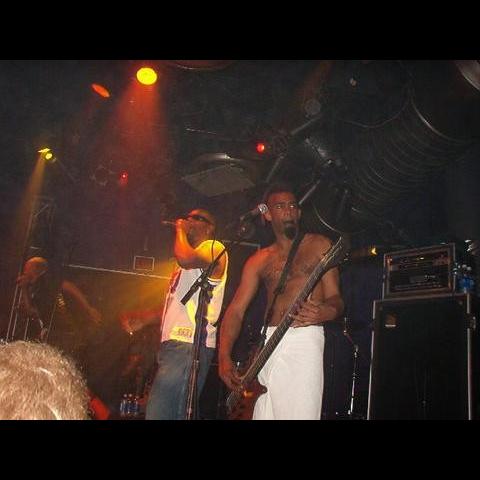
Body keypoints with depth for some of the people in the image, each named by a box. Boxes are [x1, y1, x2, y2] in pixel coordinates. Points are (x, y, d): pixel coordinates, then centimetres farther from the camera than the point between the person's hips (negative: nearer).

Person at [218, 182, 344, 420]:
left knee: (300, 413, -12)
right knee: (263, 413, -1)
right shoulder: (259, 260, 15)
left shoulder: (318, 245, 8)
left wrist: (326, 312, -21)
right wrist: (224, 357, -5)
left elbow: (335, 298, 4)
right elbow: (236, 310, 9)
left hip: (304, 340, -3)